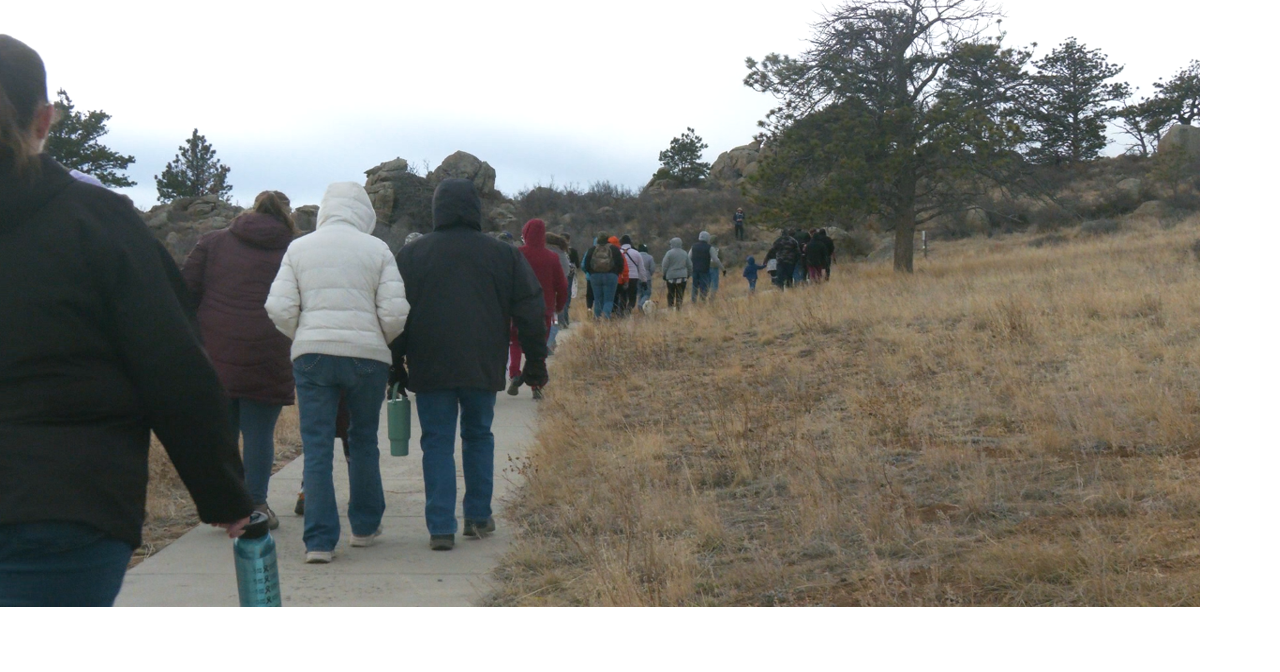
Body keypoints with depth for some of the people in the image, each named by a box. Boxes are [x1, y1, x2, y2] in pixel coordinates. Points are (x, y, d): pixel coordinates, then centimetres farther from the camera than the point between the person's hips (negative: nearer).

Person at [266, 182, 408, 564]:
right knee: (364, 439, 16)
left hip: (311, 356, 1)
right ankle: (364, 526, 26)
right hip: (367, 356, 0)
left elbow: (279, 309, -1)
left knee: (316, 446, 3)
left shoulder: (298, 249, 6)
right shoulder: (377, 249, 1)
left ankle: (319, 540, -1)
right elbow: (395, 312, -6)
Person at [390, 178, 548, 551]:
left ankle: (441, 527, -3)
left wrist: (396, 367, 10)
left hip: (430, 367, -1)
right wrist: (535, 363, 11)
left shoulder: (411, 255, 3)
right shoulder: (503, 255, 4)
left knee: (437, 443, 3)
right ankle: (479, 516, 21)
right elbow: (531, 312, 4)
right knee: (478, 437, 17)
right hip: (484, 367, 1)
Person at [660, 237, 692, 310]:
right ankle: (679, 309, 1)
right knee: (680, 295, 5)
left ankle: (670, 307, 6)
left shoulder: (669, 253, -7)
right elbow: (690, 265, 11)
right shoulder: (685, 253, 6)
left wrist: (664, 276, 3)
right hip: (682, 277, 3)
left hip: (671, 277, -3)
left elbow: (665, 266, -7)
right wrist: (688, 276, 20)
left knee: (670, 295, 8)